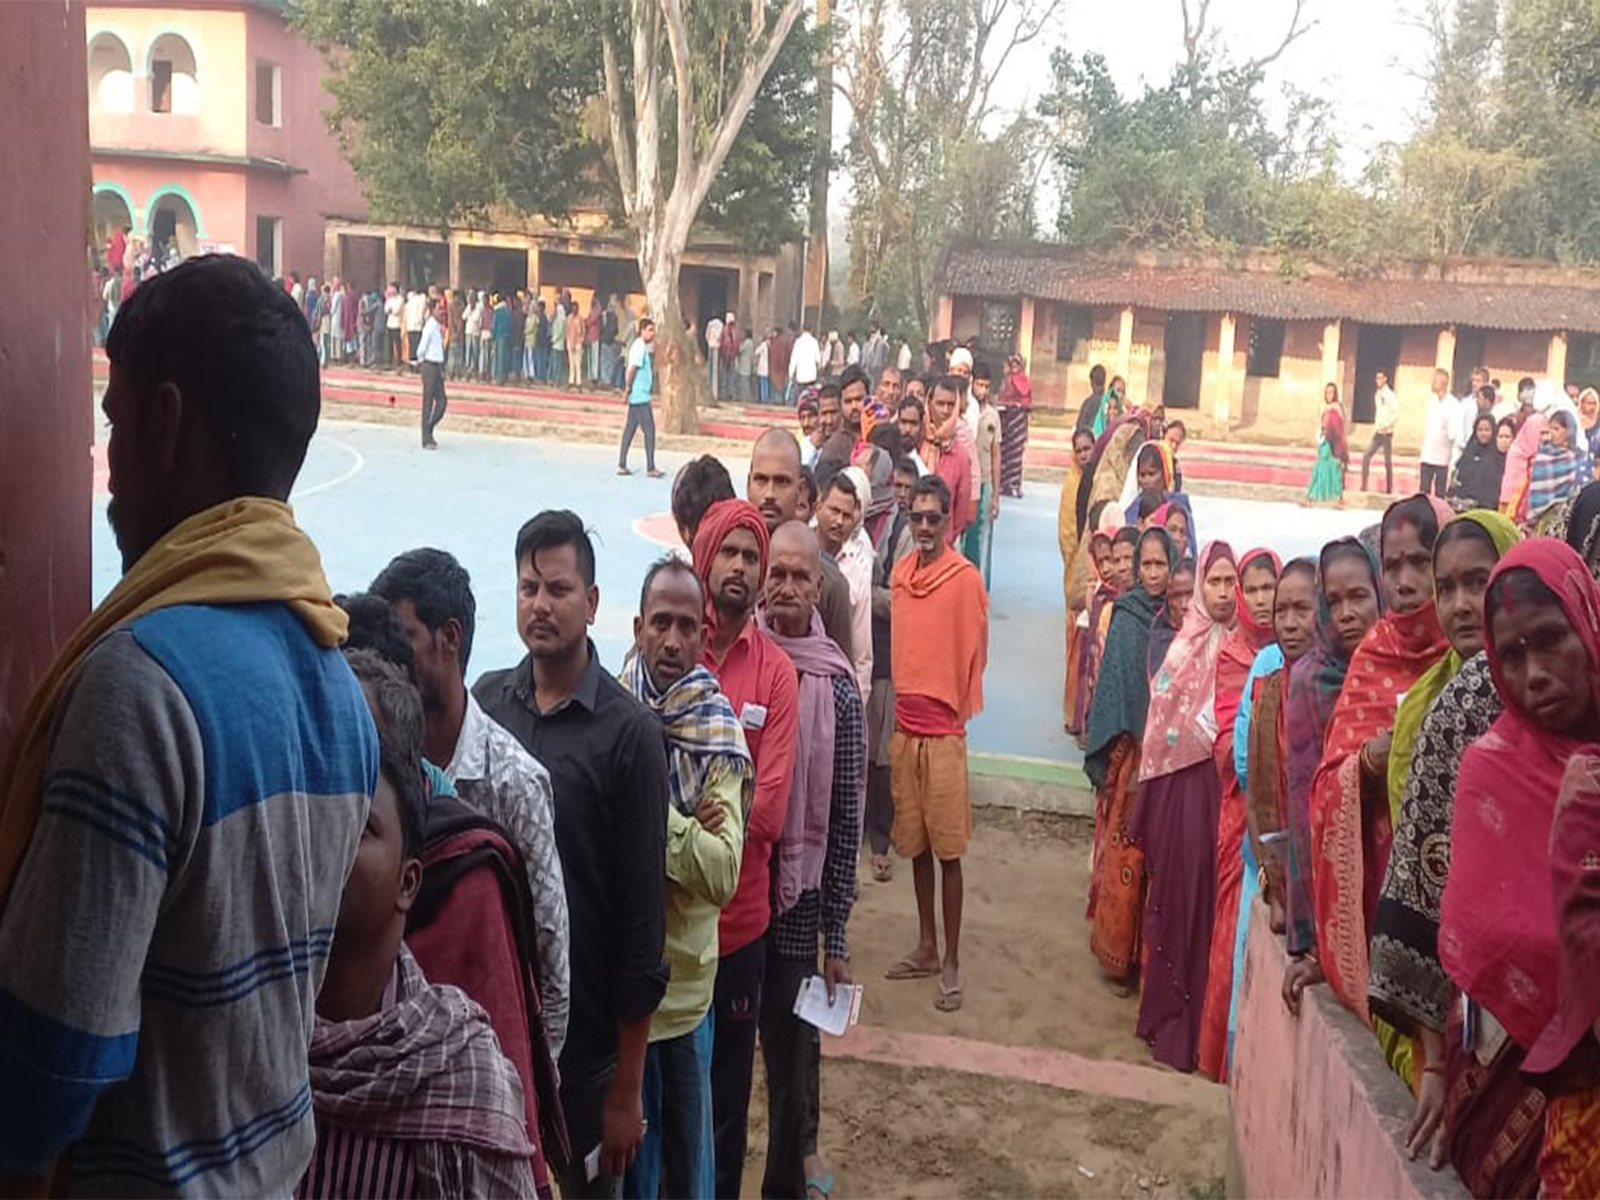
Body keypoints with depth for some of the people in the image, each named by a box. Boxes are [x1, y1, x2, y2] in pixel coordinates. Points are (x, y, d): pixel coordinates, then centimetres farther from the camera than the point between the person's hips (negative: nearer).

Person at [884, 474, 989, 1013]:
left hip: (944, 730, -5)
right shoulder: (901, 573, 7)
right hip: (905, 726, 6)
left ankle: (951, 961, 7)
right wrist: (898, 713, 12)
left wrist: (957, 714, 0)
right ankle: (926, 946, 26)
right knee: (915, 843, 13)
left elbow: (974, 652, -5)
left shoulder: (966, 578, -10)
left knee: (947, 850, -1)